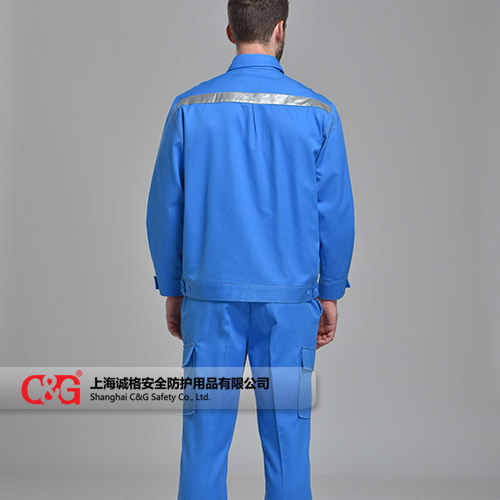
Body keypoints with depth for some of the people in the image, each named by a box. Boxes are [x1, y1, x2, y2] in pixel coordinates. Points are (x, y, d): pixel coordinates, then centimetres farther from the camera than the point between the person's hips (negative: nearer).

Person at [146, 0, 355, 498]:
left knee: (205, 434, 8)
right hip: (289, 298, 0)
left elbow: (165, 209, 1)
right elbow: (336, 213, -1)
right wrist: (330, 293, 9)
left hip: (211, 295, 1)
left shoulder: (189, 110, -2)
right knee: (286, 434, 9)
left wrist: (172, 290, 11)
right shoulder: (317, 113, -3)